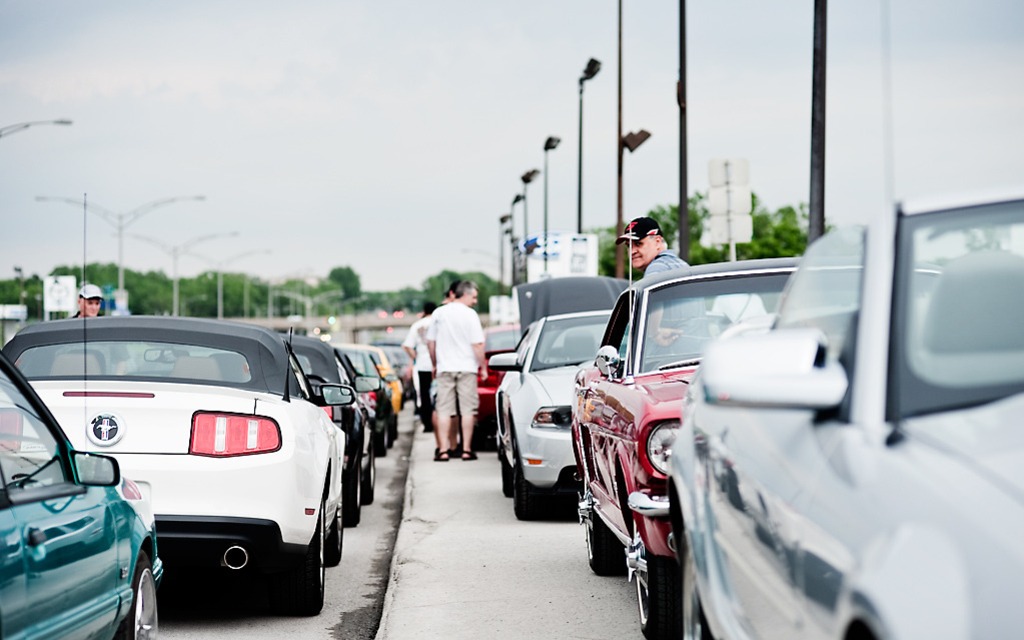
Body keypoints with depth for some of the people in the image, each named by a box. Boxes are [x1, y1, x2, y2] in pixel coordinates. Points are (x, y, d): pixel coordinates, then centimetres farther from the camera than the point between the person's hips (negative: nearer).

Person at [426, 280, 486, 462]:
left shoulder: (439, 313, 6)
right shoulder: (470, 314, -7)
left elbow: (430, 341, 11)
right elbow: (477, 344, -10)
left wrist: (435, 365, 21)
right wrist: (483, 367, -1)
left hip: (444, 368, 3)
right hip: (466, 368, -3)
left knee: (444, 409, 4)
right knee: (467, 409, 3)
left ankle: (443, 450, -1)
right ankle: (466, 449, 3)